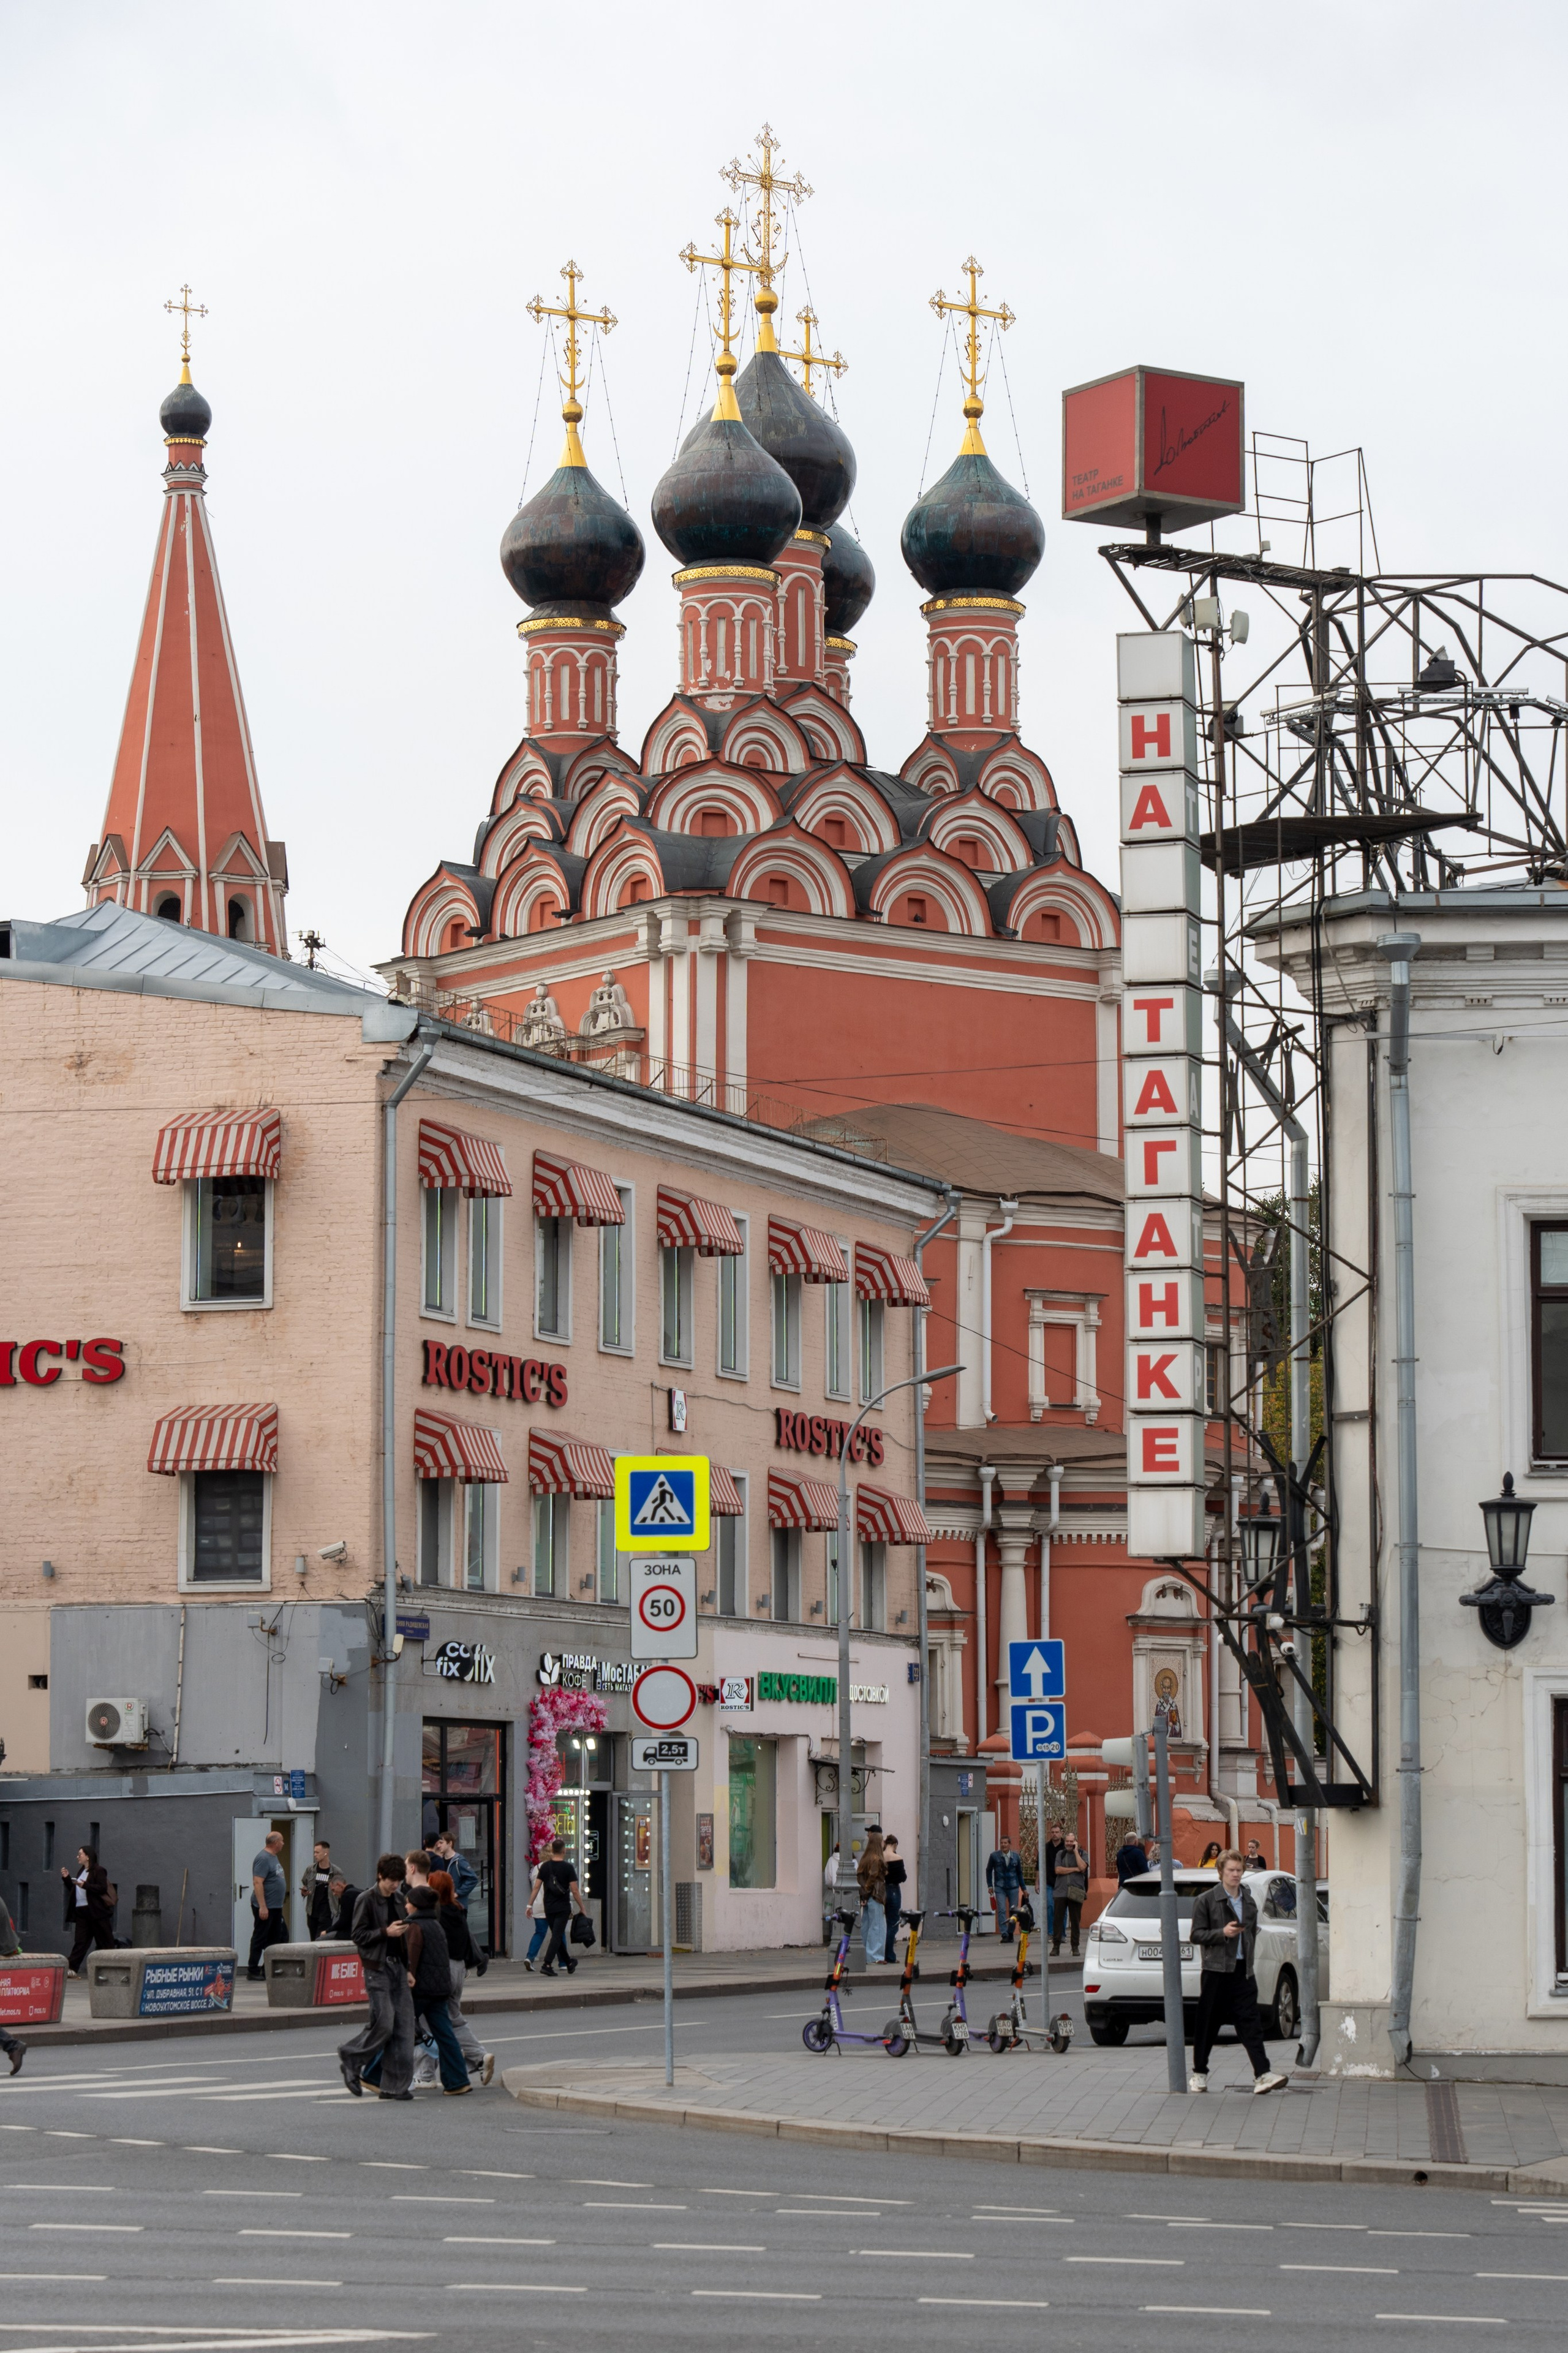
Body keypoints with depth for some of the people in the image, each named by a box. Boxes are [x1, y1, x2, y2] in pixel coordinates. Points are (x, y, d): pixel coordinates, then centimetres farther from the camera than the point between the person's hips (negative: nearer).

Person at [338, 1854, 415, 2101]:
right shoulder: (367, 1900, -6)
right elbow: (359, 1936, -10)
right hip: (377, 1968, -7)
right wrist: (386, 1932, -19)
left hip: (398, 1966, 7)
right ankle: (351, 2059, 11)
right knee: (383, 2023, -13)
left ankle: (395, 2085, 3)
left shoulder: (399, 1900, 14)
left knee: (403, 2026, 0)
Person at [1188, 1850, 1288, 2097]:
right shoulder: (1206, 1901, -2)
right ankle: (1199, 2073, 17)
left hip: (1243, 1970, 4)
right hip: (1216, 1971, -3)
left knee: (1250, 2023, -6)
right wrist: (1222, 1933, -18)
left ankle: (1263, 2075, -14)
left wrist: (1248, 1951, 13)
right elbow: (1197, 1935, -5)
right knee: (1208, 2023, 4)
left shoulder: (1248, 1901, 14)